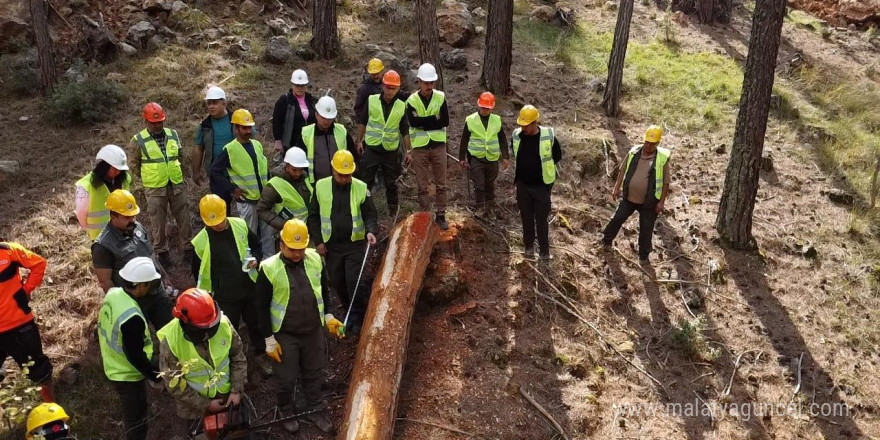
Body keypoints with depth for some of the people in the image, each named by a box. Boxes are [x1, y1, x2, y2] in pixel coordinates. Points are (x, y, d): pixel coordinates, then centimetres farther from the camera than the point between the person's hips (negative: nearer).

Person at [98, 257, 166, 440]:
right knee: (136, 418, 11)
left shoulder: (113, 294, -10)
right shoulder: (132, 318, -37)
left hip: (113, 365, 8)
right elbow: (135, 356, -27)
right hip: (127, 374, -8)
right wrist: (154, 376, -12)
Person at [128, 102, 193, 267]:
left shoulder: (173, 134, 3)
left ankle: (188, 247, 23)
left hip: (177, 185, 3)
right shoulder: (138, 140, -8)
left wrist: (177, 172, 12)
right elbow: (134, 165, 1)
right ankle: (162, 251, 21)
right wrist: (148, 178, 2)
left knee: (183, 218, 10)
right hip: (155, 188, -3)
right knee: (158, 222, 7)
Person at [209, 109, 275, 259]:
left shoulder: (257, 144, 8)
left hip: (264, 198, 5)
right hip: (246, 200, -5)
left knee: (268, 233, 12)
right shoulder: (230, 149, -9)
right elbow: (214, 171, -7)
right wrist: (232, 189, -12)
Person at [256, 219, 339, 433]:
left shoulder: (315, 259, -8)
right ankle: (287, 412, 39)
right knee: (287, 378, 13)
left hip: (313, 331, 3)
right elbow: (263, 307, -11)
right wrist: (269, 340, -10)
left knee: (314, 374, 19)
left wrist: (328, 316, 7)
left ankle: (315, 410, 40)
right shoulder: (269, 269, -19)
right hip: (285, 335, -3)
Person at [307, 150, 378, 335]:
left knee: (355, 282, -7)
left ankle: (358, 319, 10)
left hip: (355, 244, -2)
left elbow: (370, 214, -1)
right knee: (337, 283, 11)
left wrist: (370, 231, -21)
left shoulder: (361, 188, -7)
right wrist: (318, 241, -2)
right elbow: (313, 216, 3)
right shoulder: (321, 186, -3)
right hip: (330, 245, 2)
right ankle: (351, 312, 33)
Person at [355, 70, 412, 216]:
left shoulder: (402, 106, -2)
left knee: (391, 182, 13)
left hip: (391, 150, 1)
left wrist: (408, 151, 5)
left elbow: (405, 131, 5)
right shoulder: (371, 100, -6)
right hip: (371, 148, -1)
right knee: (365, 180, 5)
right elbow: (362, 122, 4)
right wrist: (359, 141, 3)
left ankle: (393, 209, 30)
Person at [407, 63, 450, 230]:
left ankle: (441, 215, 20)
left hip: (438, 145, 1)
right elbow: (413, 122, -19)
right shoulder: (412, 100, -5)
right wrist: (434, 119, -16)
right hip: (420, 147, -1)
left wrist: (423, 122, -14)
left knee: (441, 184, 8)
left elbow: (445, 121, -10)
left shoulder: (440, 97, -1)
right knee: (422, 186, 7)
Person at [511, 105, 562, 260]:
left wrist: (543, 167, 4)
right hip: (523, 185, 3)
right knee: (526, 217, 14)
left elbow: (557, 156, 1)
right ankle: (529, 246, 31)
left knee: (542, 219, 4)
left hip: (541, 186, -3)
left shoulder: (548, 136, -17)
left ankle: (544, 250, 17)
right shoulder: (516, 136, -8)